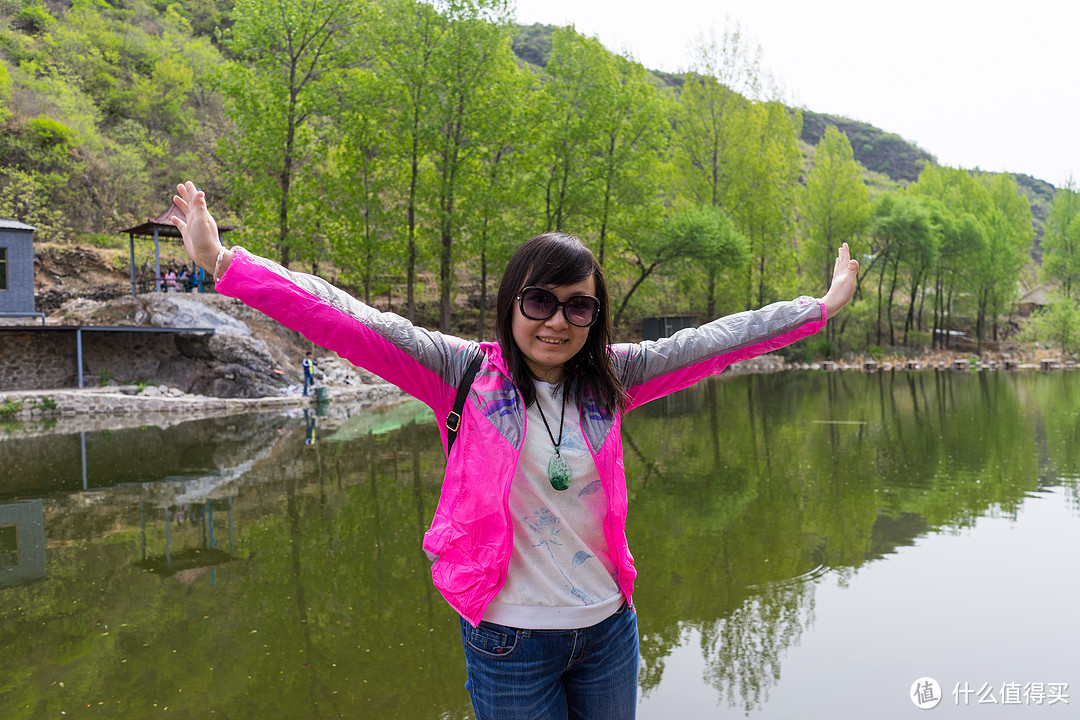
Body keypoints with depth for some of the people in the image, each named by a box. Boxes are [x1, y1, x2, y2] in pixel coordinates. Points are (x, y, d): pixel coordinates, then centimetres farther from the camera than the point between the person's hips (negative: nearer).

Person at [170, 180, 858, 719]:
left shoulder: (608, 378, 0)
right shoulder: (468, 374, -10)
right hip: (511, 643, -3)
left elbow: (710, 341, 1)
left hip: (609, 628, 4)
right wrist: (223, 261, -21)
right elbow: (348, 320, -16)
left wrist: (823, 305, 4)